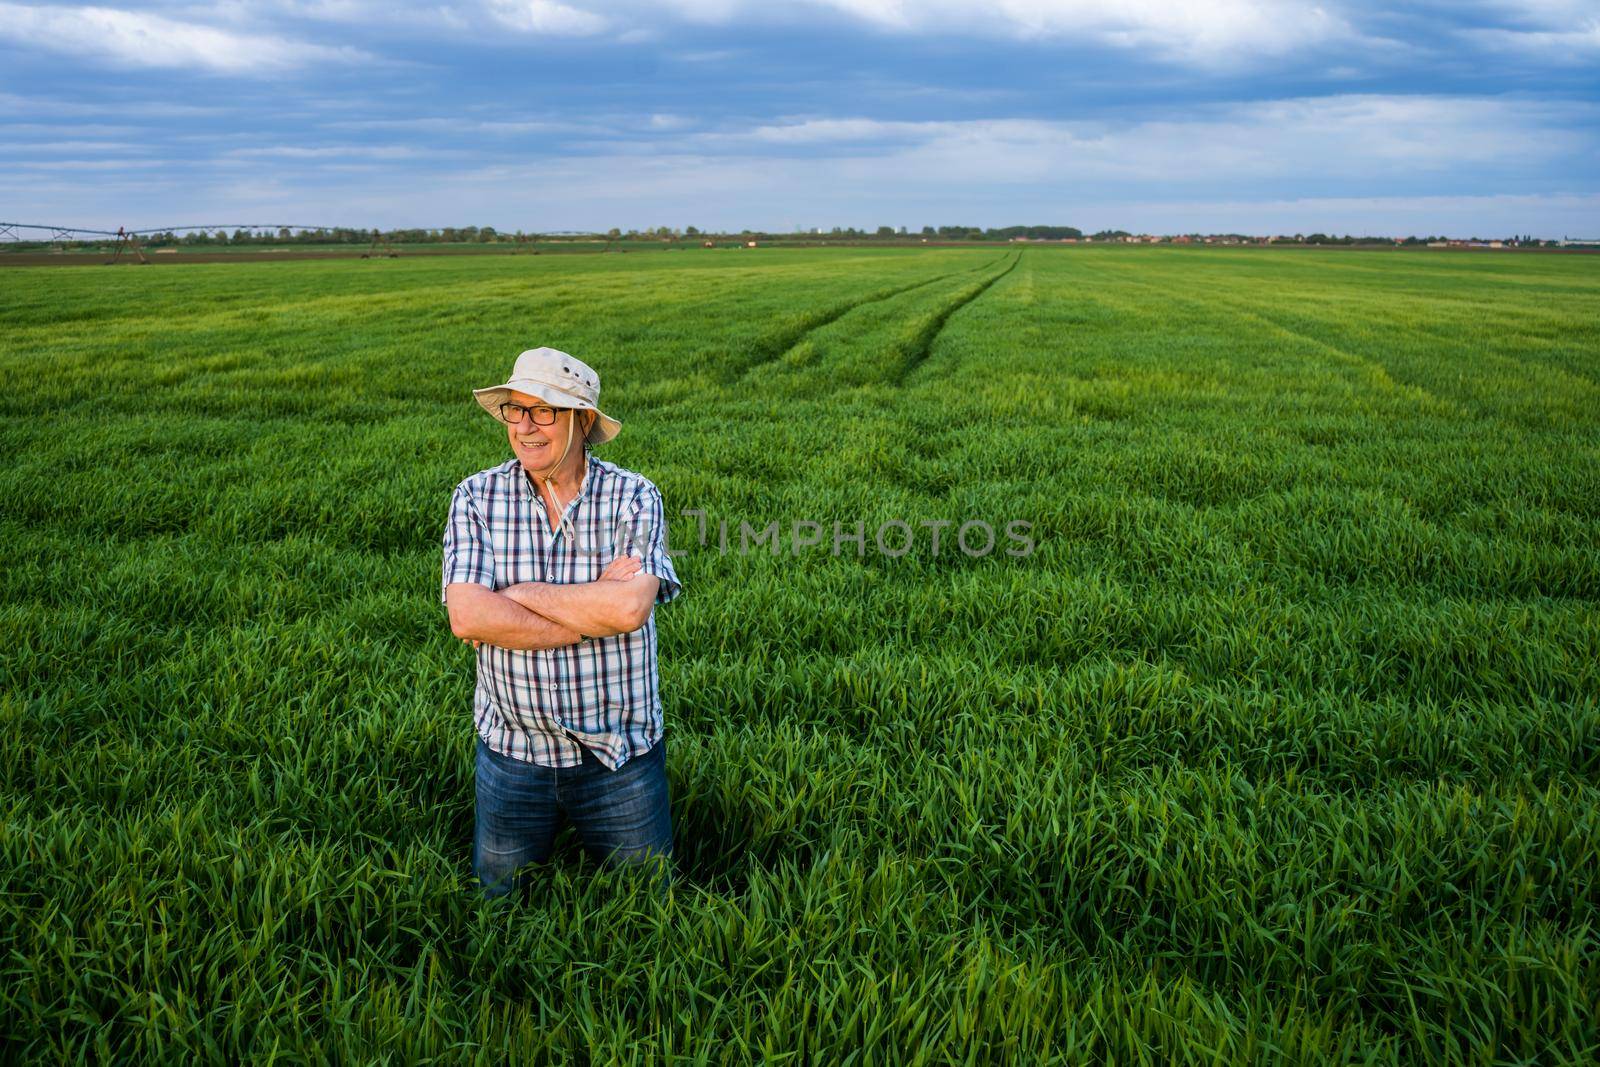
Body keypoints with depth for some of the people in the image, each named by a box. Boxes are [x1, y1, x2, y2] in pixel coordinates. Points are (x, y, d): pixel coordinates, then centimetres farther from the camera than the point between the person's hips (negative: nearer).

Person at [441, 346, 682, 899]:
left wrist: (516, 593, -17)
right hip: (511, 751, 1)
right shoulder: (476, 498, -5)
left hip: (621, 754, -1)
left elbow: (630, 608, -25)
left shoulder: (635, 497, -9)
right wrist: (593, 610, -21)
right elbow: (467, 617, -19)